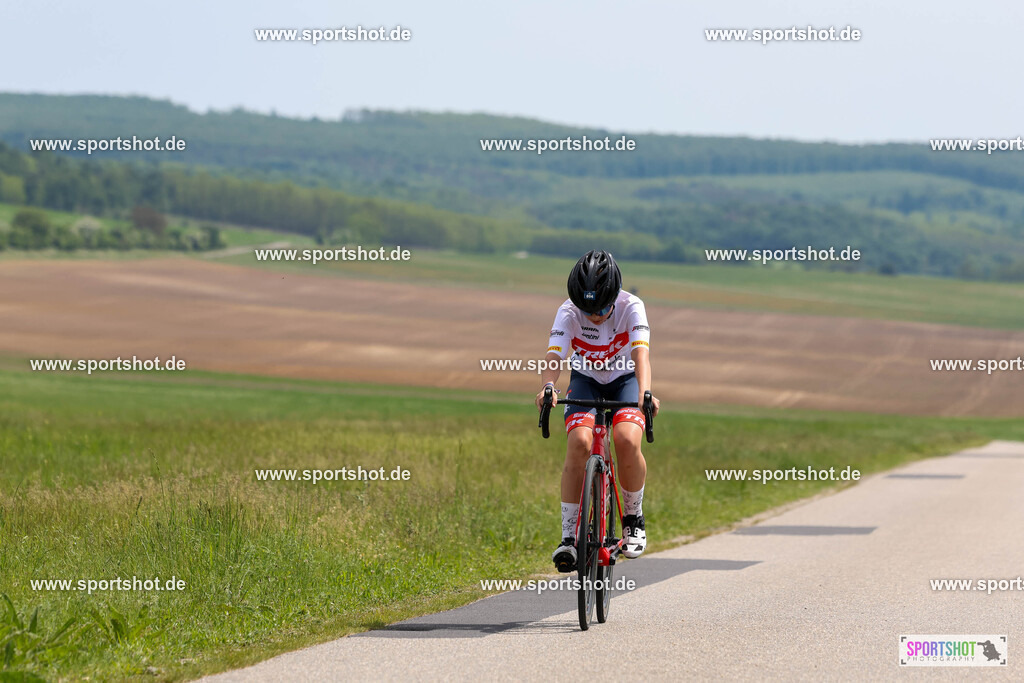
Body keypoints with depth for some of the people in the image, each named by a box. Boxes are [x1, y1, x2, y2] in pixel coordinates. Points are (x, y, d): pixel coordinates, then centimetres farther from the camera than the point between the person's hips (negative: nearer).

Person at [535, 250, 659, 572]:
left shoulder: (631, 307, -24)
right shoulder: (569, 312, -22)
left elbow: (641, 354, -36)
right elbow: (554, 355, -34)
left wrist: (645, 393, -55)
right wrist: (548, 387, -55)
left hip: (624, 379, -1)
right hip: (585, 379, 1)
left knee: (627, 440, -30)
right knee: (579, 442, -28)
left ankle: (634, 518, -4)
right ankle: (569, 535, -19)